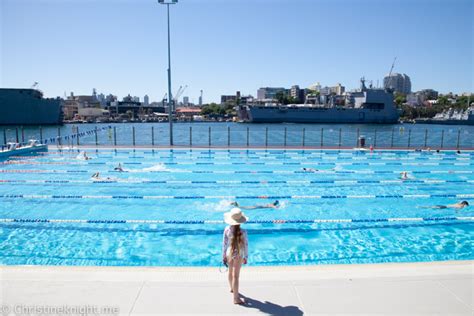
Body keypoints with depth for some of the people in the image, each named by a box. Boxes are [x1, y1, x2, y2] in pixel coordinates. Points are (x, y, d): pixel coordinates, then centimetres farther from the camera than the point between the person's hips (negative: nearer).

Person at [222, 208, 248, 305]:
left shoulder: (227, 229, -14)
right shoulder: (242, 232, -22)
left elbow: (224, 243, -6)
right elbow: (246, 245, -13)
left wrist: (224, 255, 6)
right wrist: (245, 257, 1)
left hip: (229, 254, 4)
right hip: (238, 256, -4)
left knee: (230, 272, 26)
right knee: (236, 276, 5)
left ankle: (232, 288, 51)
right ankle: (236, 298, 13)